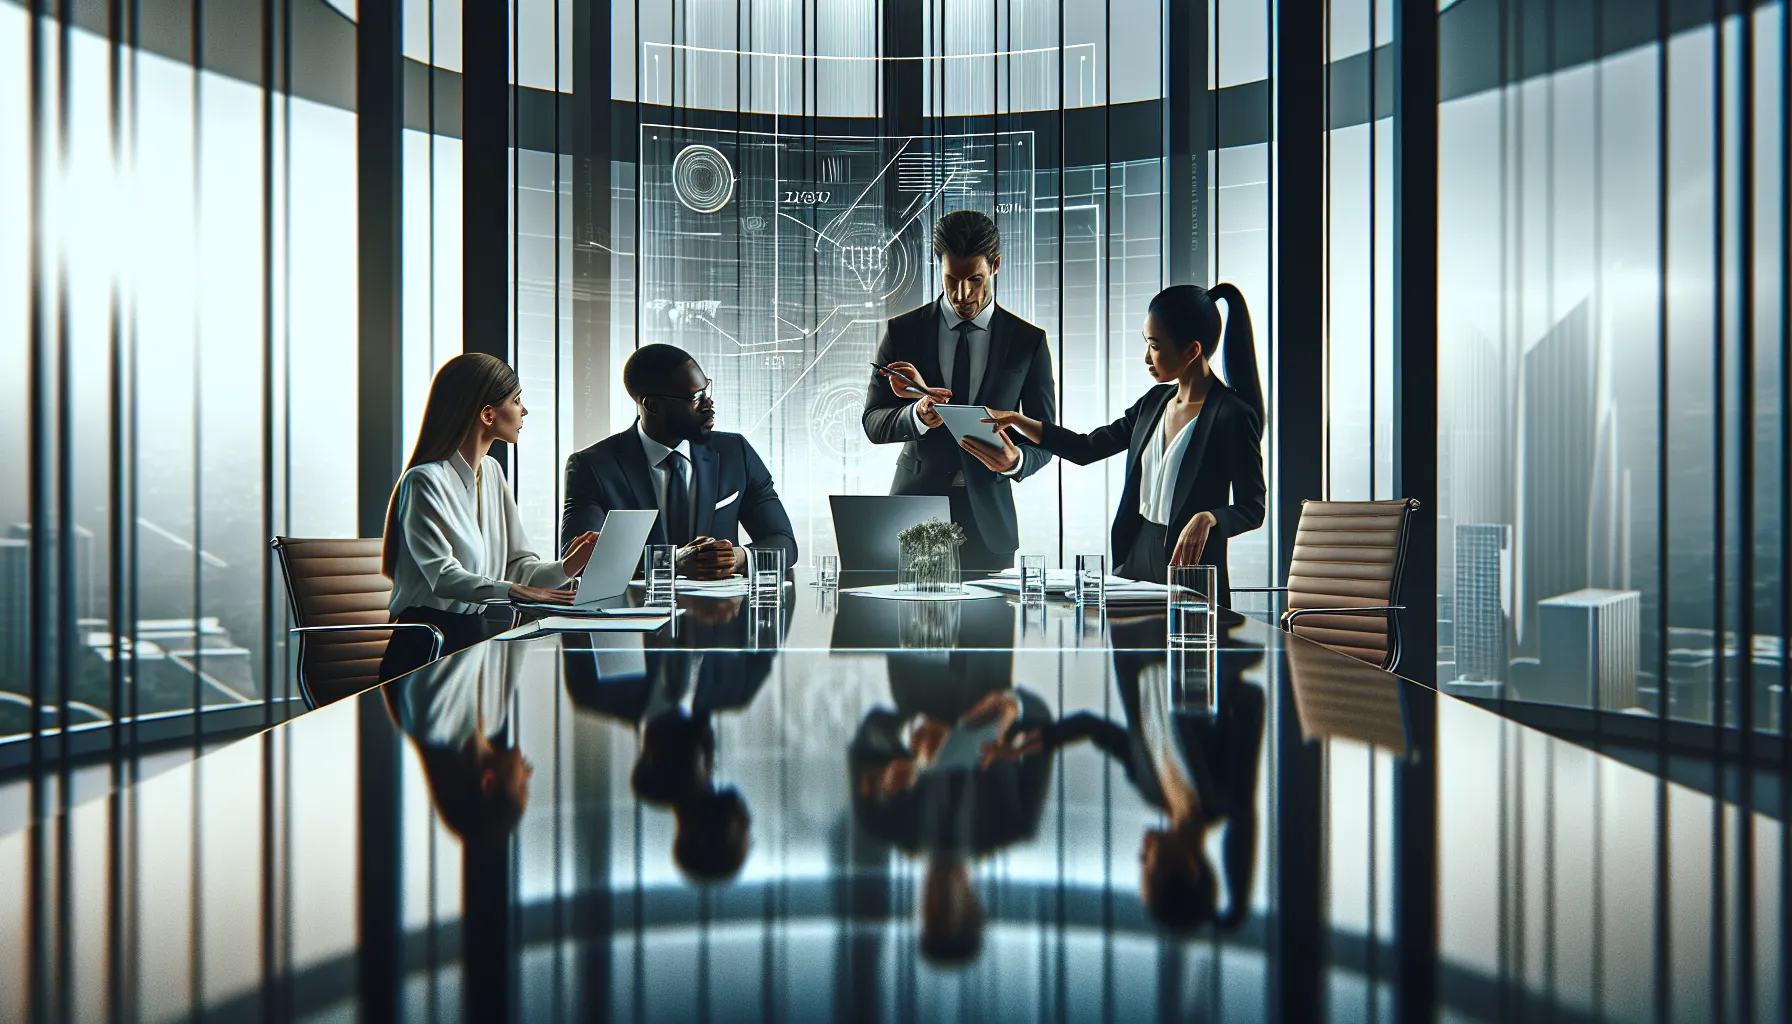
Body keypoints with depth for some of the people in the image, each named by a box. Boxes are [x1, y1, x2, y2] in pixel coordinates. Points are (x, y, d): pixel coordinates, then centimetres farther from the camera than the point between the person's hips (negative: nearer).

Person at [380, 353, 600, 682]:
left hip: (475, 635, 8)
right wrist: (509, 590, -36)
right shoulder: (425, 481, -11)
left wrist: (564, 569, -10)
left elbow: (517, 564, 10)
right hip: (425, 650, -7)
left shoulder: (492, 472, 15)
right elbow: (442, 575, -22)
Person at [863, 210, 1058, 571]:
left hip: (987, 519, 0)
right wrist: (918, 415, -22)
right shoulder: (902, 331, 2)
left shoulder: (1029, 341, 2)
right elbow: (873, 423, 0)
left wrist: (1016, 461, -20)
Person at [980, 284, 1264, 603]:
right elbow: (1088, 448, 12)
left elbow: (1252, 508, -10)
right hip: (1137, 553, 6)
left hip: (1189, 568, -6)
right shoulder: (1155, 402, 7)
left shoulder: (1233, 415, -14)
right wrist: (1015, 420, 5)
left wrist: (1208, 518, -30)